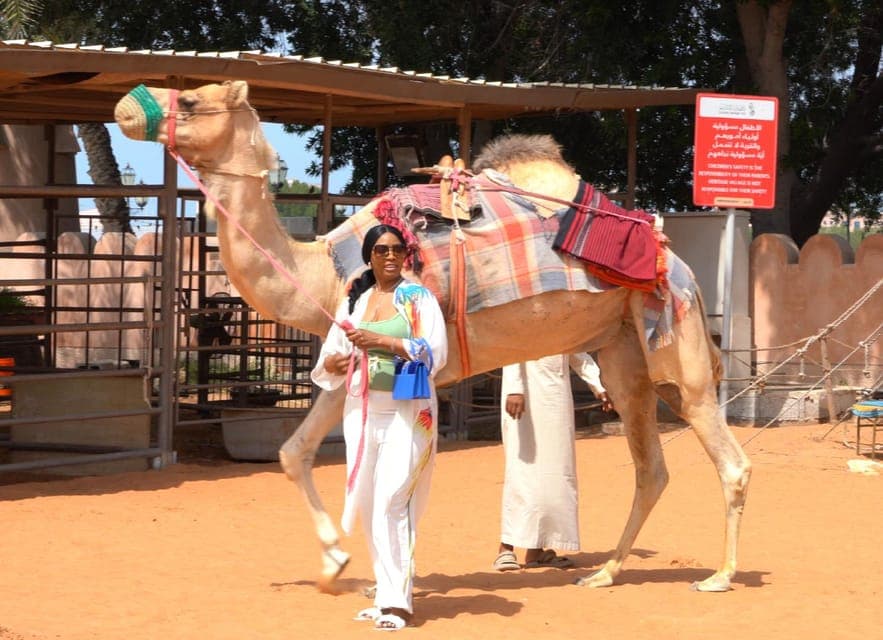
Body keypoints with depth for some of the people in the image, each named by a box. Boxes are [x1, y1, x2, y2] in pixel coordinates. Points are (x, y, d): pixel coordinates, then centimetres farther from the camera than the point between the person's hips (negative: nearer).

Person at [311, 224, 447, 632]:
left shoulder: (419, 298, 0)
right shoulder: (354, 302, 12)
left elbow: (436, 352, -11)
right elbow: (332, 355, 15)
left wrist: (383, 341, -20)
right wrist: (332, 363, -9)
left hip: (408, 411, -5)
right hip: (362, 410, 5)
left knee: (391, 500, -14)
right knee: (368, 503, 5)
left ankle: (396, 601, -13)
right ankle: (386, 593, 14)